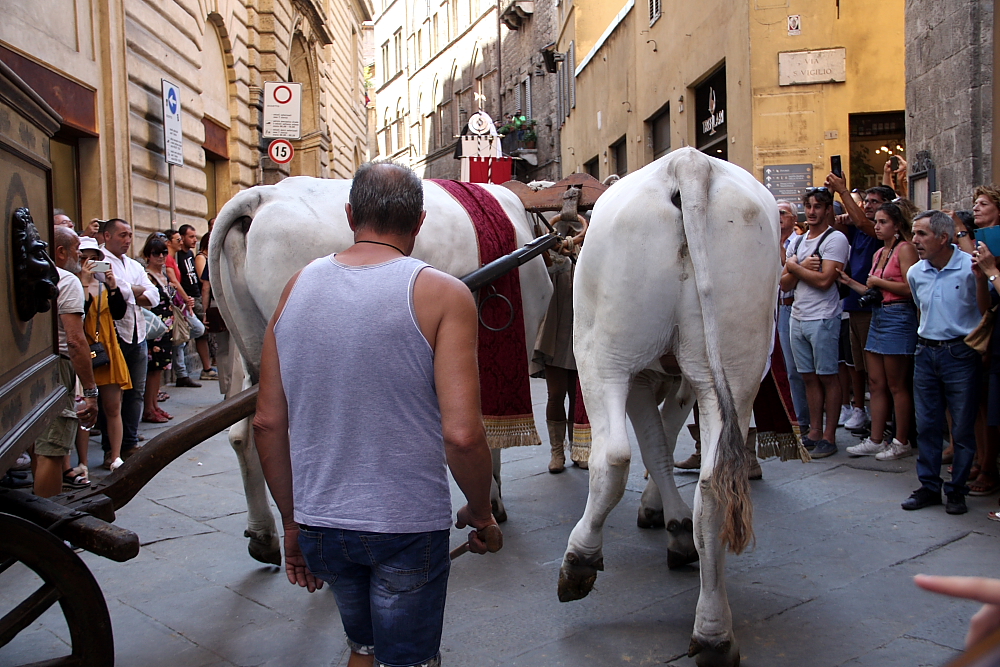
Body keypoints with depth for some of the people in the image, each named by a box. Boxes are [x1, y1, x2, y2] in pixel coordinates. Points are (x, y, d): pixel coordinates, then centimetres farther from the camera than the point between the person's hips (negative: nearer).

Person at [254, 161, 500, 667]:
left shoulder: (296, 288, 1)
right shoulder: (441, 294, -12)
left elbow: (267, 423, 1)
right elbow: (462, 433, -20)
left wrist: (292, 520, 12)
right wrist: (480, 511, -2)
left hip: (319, 525, 5)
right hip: (408, 528, -4)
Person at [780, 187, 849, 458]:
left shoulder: (835, 239, -7)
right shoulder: (798, 242, 15)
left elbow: (824, 280, -18)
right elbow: (784, 283, 10)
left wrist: (794, 267, -6)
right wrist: (803, 268, -8)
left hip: (822, 318, -7)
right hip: (797, 317, 7)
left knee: (827, 377, 0)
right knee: (809, 377, 11)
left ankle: (829, 436, 6)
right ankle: (814, 431, 18)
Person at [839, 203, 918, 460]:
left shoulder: (905, 249, -9)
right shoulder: (879, 253, 17)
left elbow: (910, 287, -19)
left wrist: (878, 282, -11)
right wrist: (850, 282, 12)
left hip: (899, 317, -9)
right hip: (878, 316, 9)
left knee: (896, 385, -1)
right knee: (876, 383, 8)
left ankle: (902, 442, 9)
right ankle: (875, 440, 13)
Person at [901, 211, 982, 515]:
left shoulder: (970, 268, -13)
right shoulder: (915, 273, 5)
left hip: (960, 354, -5)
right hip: (925, 353, 5)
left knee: (963, 428, 3)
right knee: (926, 425, 8)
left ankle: (956, 490, 14)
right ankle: (929, 487, 18)